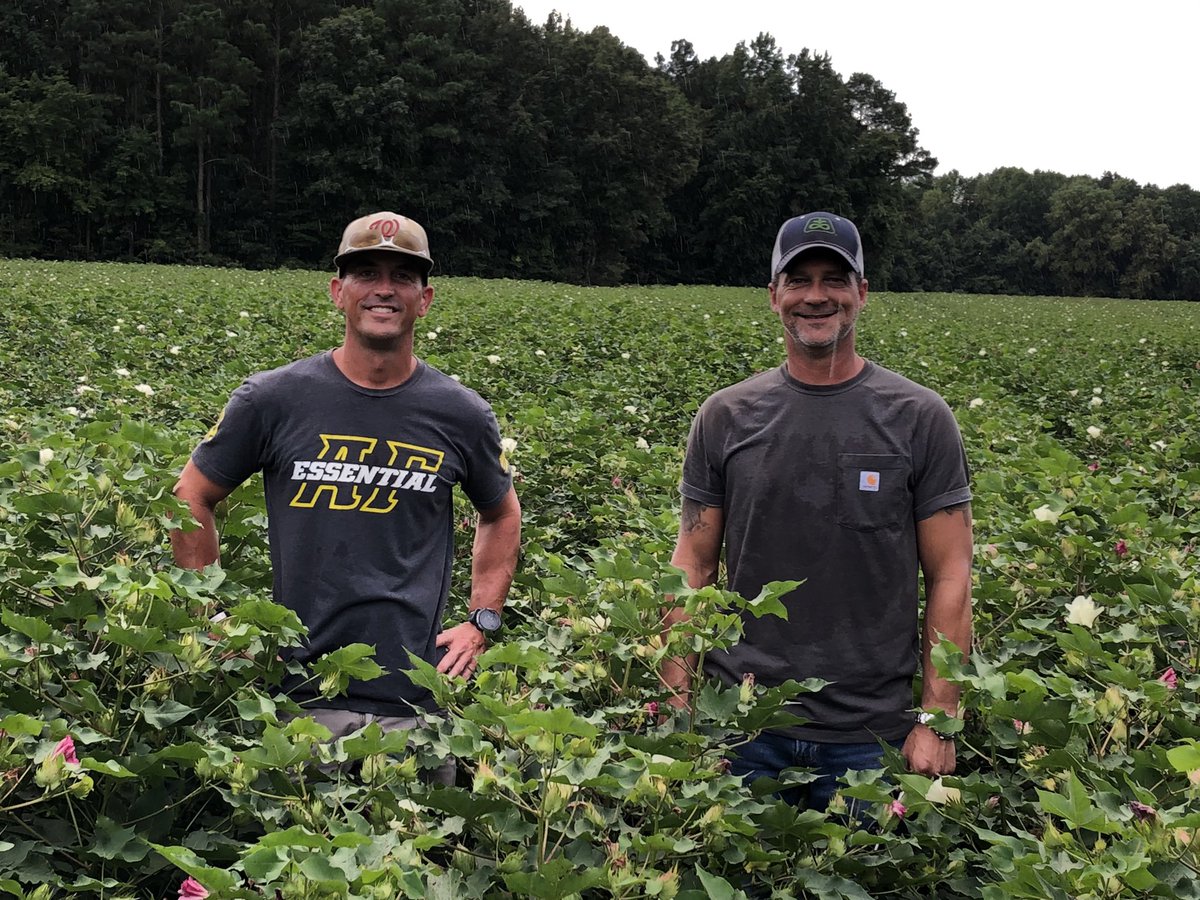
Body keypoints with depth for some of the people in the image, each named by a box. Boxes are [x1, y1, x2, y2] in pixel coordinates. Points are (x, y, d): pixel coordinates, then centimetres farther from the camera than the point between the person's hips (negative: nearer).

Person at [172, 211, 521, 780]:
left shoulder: (460, 414, 2)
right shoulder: (274, 400, -3)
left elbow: (501, 515, 18)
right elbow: (191, 498, 9)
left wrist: (482, 622, 8)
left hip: (418, 697, 1)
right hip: (299, 693, -1)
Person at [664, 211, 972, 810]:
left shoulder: (919, 419, -2)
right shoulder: (726, 417, 3)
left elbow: (950, 578, -2)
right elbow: (693, 568, 5)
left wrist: (938, 720, -8)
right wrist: (679, 704, -2)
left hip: (871, 736, -1)